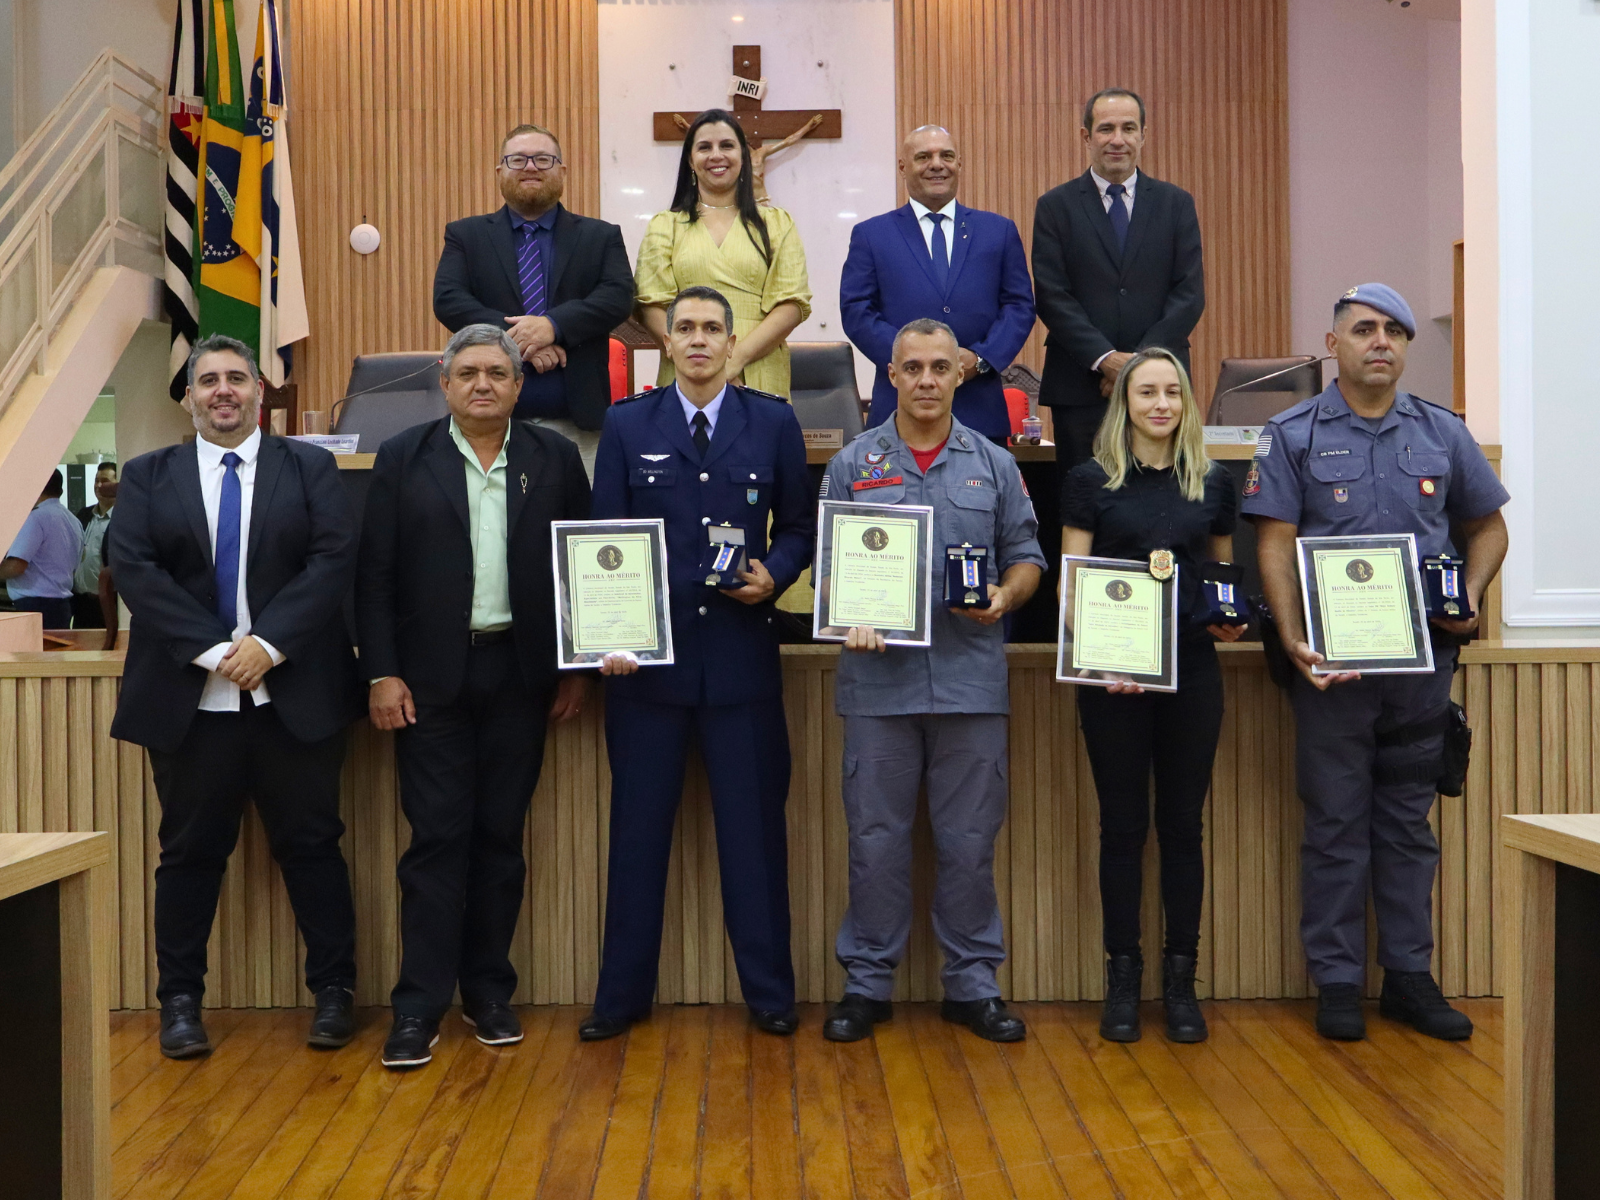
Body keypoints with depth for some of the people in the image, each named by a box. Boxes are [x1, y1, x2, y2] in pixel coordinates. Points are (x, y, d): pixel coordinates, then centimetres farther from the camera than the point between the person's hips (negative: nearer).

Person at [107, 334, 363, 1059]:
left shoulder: (309, 468, 7)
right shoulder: (148, 477, 10)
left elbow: (334, 557, -5)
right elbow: (133, 567, -3)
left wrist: (268, 643, -15)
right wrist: (212, 650, -14)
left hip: (294, 693, -1)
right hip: (188, 697, 1)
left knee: (310, 843, 6)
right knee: (190, 850, 9)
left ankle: (333, 991, 17)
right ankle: (180, 1001, 22)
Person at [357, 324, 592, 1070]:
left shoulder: (555, 459, 5)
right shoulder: (403, 459, 3)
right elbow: (374, 576, 1)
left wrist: (576, 670, 3)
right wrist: (381, 674, -6)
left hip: (519, 673, 1)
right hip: (431, 675, -1)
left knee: (500, 837, 8)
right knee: (436, 838, -1)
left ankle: (489, 993, 21)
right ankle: (419, 1007, 7)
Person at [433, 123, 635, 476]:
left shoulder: (602, 237, 12)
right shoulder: (465, 235, 12)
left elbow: (619, 296, -3)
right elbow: (447, 300, -2)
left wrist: (554, 325, -19)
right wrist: (517, 339, -15)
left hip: (578, 424, 0)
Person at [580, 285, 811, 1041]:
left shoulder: (774, 423, 7)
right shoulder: (627, 426, 7)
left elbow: (798, 526, 10)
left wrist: (775, 574, -11)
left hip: (741, 652, 0)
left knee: (754, 825, 6)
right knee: (638, 826, 8)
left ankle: (768, 991, 20)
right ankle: (623, 992, 21)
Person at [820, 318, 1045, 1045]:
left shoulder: (994, 465, 10)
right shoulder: (853, 465, 7)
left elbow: (1026, 557, 11)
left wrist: (1004, 597, -10)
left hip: (971, 679, 1)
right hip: (879, 678, 0)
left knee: (970, 840, 6)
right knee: (876, 837, 6)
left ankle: (972, 984, 20)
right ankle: (867, 982, 19)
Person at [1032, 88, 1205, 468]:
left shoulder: (1176, 204, 10)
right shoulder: (1055, 206, 6)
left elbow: (1190, 294, 3)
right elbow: (1052, 297, -3)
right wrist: (1105, 358, -14)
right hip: (1079, 388, -1)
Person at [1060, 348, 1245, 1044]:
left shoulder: (1213, 483, 9)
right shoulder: (1090, 481, 1)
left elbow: (1225, 575, 18)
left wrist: (1231, 621, -3)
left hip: (1192, 671, 2)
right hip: (1112, 674, -2)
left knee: (1183, 824, 8)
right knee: (1123, 825, 5)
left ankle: (1181, 978, 18)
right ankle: (1123, 977, 16)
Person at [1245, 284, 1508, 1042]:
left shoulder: (1443, 434, 10)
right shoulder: (1293, 436, 0)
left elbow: (1486, 525, 19)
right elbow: (1275, 545, -6)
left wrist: (1471, 597, 0)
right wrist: (1293, 640, -18)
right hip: (1331, 660, -3)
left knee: (1409, 822, 12)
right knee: (1336, 824, 5)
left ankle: (1409, 975, 22)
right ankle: (1338, 982, 15)